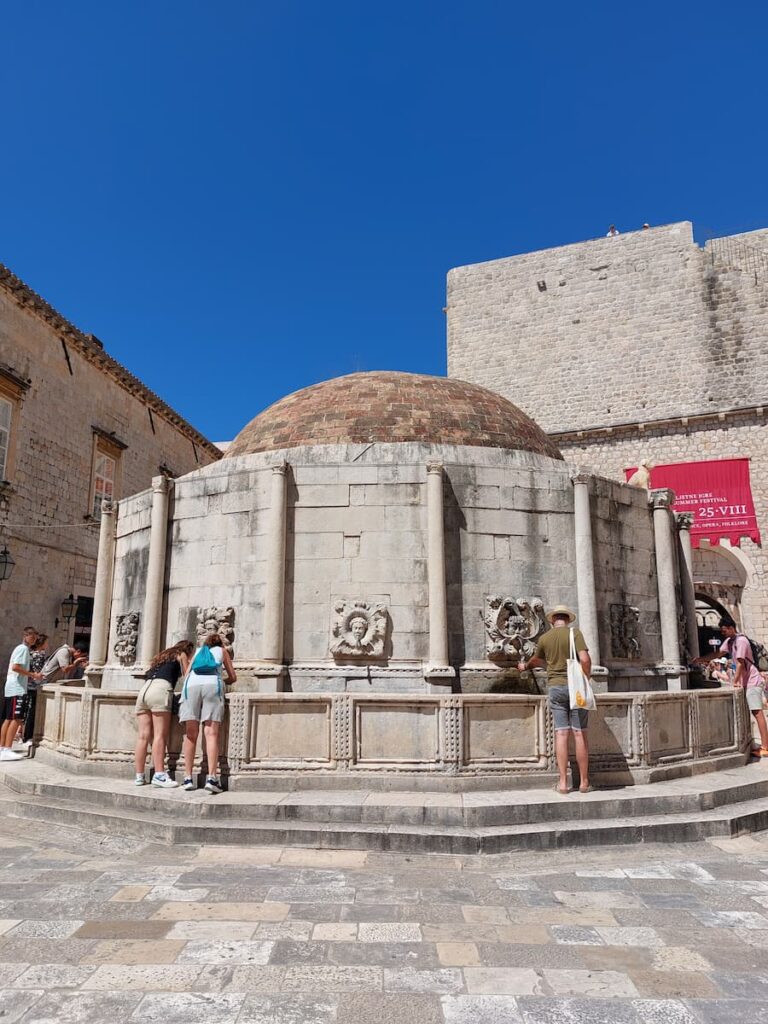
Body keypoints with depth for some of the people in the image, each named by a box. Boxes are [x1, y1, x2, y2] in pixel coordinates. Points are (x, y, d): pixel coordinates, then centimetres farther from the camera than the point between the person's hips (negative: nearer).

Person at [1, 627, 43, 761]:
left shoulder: (22, 648, 21)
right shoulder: (23, 648, -9)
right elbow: (15, 667, -20)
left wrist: (31, 675, 13)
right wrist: (33, 675, -15)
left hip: (13, 688, 10)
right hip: (17, 688, -10)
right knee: (16, 719, -12)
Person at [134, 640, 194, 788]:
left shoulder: (163, 655, 35)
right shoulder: (181, 655, 19)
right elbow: (187, 676, 16)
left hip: (144, 690, 6)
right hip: (159, 689, -6)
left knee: (144, 735, 2)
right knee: (160, 735, -10)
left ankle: (139, 776, -1)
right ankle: (159, 775, -18)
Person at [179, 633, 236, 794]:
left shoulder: (197, 651, 34)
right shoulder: (222, 650, 29)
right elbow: (233, 678, 31)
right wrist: (224, 681, 51)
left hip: (191, 685, 2)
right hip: (213, 685, -2)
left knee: (190, 734, 3)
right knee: (211, 733, -8)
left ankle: (188, 778, -2)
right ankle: (211, 777, -19)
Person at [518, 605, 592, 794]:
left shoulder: (545, 638, 7)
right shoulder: (575, 633, -4)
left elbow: (537, 660, 26)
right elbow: (585, 659, -16)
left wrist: (525, 666, 47)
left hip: (555, 687, 2)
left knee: (561, 734, 2)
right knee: (579, 734, 2)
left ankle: (563, 782, 2)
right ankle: (584, 782, 8)